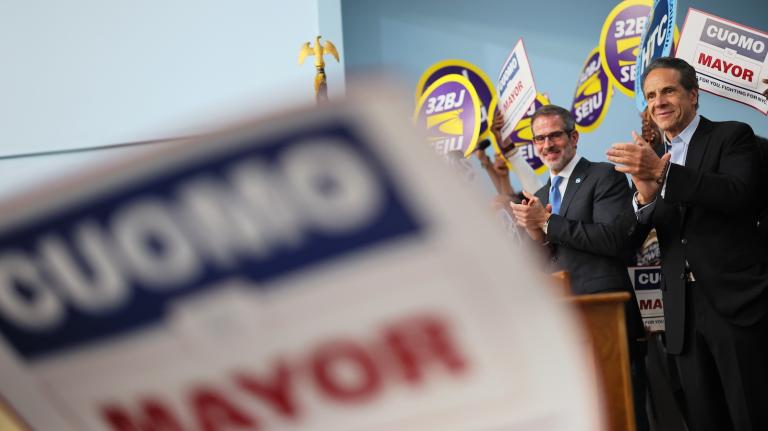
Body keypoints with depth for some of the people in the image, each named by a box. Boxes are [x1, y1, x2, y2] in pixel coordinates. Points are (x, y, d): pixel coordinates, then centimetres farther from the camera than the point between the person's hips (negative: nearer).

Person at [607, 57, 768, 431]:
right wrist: (644, 196, -17)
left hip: (736, 302, -5)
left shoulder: (731, 136, 0)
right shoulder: (649, 157, 14)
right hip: (684, 313, 5)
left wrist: (661, 174, -28)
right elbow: (630, 237, 5)